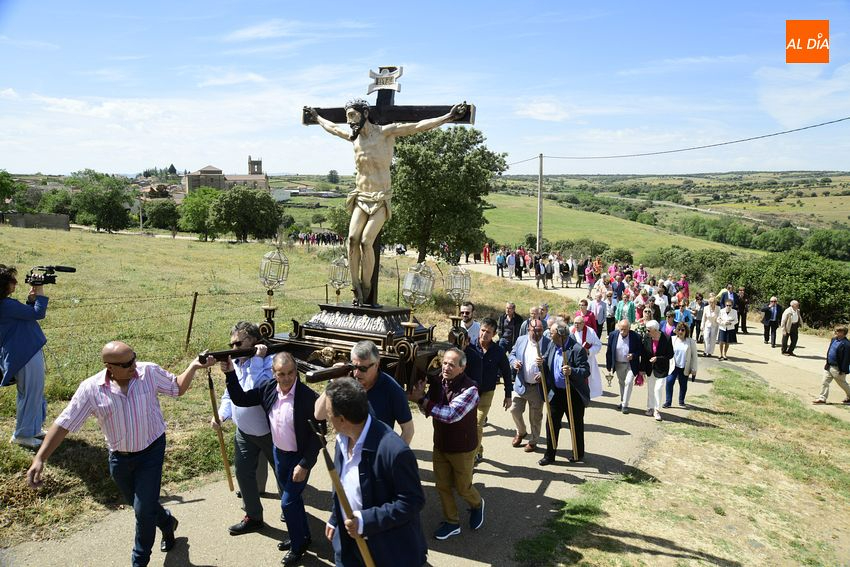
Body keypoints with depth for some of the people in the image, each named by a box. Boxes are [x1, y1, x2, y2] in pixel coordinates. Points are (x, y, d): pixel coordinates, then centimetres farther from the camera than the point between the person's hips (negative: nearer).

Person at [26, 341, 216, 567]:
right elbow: (63, 424, -12)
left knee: (144, 511, -3)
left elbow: (177, 388, -1)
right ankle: (167, 523, 55)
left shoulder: (149, 372, -17)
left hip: (152, 450, -2)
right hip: (119, 458, 2)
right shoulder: (90, 388, -17)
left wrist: (194, 366, -17)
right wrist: (39, 458, -18)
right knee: (140, 505, 22)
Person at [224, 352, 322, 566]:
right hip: (279, 453, 6)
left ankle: (298, 545, 24)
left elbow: (317, 435, -21)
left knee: (288, 502, 0)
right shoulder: (268, 389, -10)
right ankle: (303, 536, 42)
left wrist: (305, 464, -20)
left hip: (300, 457, -6)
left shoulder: (308, 397, -27)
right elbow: (240, 399, 0)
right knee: (293, 497, 21)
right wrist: (230, 373, -13)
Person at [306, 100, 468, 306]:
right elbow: (332, 128, 34)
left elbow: (418, 126, -12)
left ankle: (366, 287, -2)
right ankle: (356, 287, -7)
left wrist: (448, 117, -20)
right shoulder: (354, 136, 13)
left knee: (366, 241, -17)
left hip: (380, 199, -5)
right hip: (360, 197, 5)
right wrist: (316, 116, 48)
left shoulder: (385, 132, -4)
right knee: (352, 238, -13)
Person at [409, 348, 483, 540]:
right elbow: (428, 410, -1)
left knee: (463, 488, 12)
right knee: (442, 486, 14)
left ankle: (477, 505, 44)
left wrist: (421, 399, -33)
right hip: (440, 445, 5)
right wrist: (420, 396, -23)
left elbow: (450, 415, -34)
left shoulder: (469, 389, -26)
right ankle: (452, 522, 34)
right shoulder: (437, 382, -7)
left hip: (462, 449, -5)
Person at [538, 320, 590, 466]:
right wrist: (542, 363, -9)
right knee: (552, 423, 9)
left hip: (573, 394, -6)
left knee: (576, 425, 11)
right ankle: (549, 455, 21)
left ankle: (578, 454, 30)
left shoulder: (577, 349, -19)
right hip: (556, 392, 6)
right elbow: (547, 361, 14)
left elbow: (586, 371, -22)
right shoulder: (552, 345, 2)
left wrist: (572, 371, -39)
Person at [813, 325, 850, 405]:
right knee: (825, 382, 5)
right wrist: (827, 363, 21)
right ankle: (822, 398, 9)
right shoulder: (834, 340, 4)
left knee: (842, 384, 12)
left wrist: (843, 370, -20)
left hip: (837, 368, -7)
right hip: (829, 366, 7)